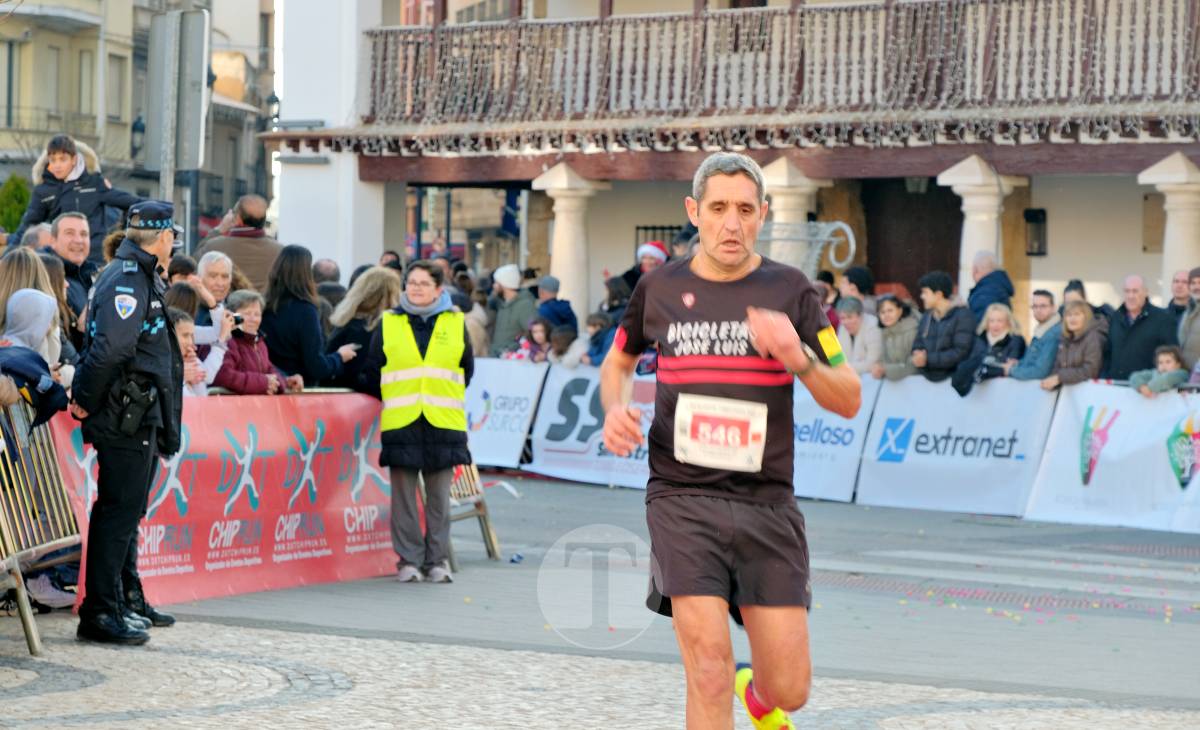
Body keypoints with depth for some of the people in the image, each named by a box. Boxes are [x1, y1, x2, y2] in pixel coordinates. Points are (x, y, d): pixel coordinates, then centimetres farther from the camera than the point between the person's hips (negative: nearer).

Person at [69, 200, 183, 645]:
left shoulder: (140, 277, 17)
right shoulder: (128, 280, -17)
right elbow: (110, 348, -28)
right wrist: (86, 401, -19)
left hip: (140, 418, 11)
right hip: (127, 418, -11)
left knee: (125, 511, 18)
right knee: (119, 512, -9)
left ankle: (128, 601, 29)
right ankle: (99, 613, -7)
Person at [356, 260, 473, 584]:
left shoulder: (455, 323, 8)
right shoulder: (388, 324, 7)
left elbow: (467, 371, 15)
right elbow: (371, 375, 11)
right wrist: (390, 402, 12)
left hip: (443, 423, 0)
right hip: (400, 423, 0)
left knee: (439, 496, 4)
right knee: (404, 496, 1)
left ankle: (437, 560, 11)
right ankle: (409, 560, 8)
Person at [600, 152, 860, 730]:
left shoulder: (790, 292, 2)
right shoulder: (659, 287, 5)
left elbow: (848, 401, 0)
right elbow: (618, 362, 24)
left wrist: (797, 356, -19)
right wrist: (614, 411, 3)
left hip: (767, 503, 1)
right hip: (682, 499, -1)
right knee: (709, 664, -17)